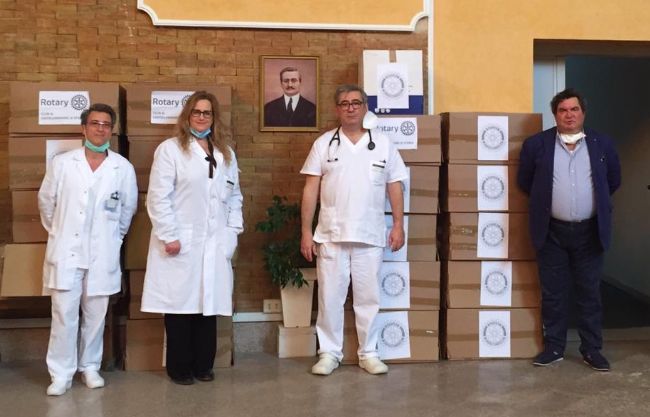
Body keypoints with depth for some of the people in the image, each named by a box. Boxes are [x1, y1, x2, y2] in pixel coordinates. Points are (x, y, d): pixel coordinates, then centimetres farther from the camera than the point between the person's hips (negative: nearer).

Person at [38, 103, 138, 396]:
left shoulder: (123, 168, 0)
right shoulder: (61, 163, 0)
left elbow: (128, 207, 12)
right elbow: (46, 201, 11)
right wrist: (56, 232, 15)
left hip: (102, 254, 1)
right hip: (65, 252, 0)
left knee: (95, 315, 8)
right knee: (64, 314, -1)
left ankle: (90, 367, 25)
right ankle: (61, 374, 10)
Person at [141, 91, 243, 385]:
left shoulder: (225, 153, 16)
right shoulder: (170, 149, -1)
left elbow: (234, 196, 16)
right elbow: (158, 197, -7)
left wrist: (233, 231, 5)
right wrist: (168, 236, -12)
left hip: (215, 244, 4)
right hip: (181, 242, -4)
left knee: (209, 302, 6)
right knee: (180, 304, 1)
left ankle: (203, 364, 19)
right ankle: (179, 367, 13)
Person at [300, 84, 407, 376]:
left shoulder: (383, 144, 6)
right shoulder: (324, 144, 3)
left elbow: (395, 187, 8)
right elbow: (310, 190, 1)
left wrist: (398, 225, 0)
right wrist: (306, 231, -4)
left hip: (370, 236, 1)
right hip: (331, 235, 0)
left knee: (368, 296, 7)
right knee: (330, 295, 5)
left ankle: (368, 353, 19)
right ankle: (329, 352, 16)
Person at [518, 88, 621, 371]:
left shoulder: (603, 144, 1)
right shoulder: (536, 144, -4)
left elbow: (614, 180, 15)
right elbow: (524, 181, 9)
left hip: (589, 231, 1)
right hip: (552, 231, -1)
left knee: (590, 293, 8)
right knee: (553, 294, 7)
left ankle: (592, 349, 20)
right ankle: (554, 347, 20)